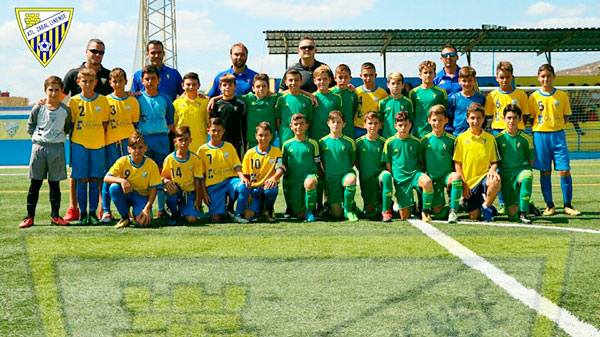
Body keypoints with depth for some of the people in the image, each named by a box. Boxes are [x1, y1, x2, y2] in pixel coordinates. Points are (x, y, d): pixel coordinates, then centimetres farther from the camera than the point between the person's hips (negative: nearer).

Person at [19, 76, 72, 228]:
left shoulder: (65, 110, 3)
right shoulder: (38, 108, 0)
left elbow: (68, 128, 16)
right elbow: (30, 127, 10)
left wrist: (60, 136, 6)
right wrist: (37, 136, 2)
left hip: (57, 148, 1)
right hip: (39, 147, -1)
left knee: (55, 184, 7)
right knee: (35, 183, 2)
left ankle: (55, 216, 14)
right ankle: (29, 216, 7)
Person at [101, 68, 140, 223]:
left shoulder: (133, 101, 10)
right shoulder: (106, 100, 6)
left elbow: (135, 123, 12)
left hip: (128, 140, 1)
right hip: (111, 142, -1)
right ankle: (106, 211, 4)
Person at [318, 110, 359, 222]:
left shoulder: (349, 141, 0)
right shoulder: (322, 142, 2)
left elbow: (353, 160, 11)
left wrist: (347, 171, 3)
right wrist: (327, 172, 7)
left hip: (346, 174, 0)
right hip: (330, 178, 0)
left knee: (351, 179, -40)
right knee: (337, 213, -7)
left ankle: (348, 209, -15)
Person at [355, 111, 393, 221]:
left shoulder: (383, 142, -2)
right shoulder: (359, 142, -1)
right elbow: (355, 162, 10)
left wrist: (384, 173, -7)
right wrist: (363, 172, 4)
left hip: (379, 175, -1)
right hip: (365, 180, 1)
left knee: (386, 175, -38)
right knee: (369, 213, -2)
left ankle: (386, 209, -25)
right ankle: (380, 202, 34)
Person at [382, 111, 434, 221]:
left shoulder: (415, 141, 2)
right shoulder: (389, 143, -1)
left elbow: (420, 160, 12)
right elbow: (388, 165, 6)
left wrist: (418, 174, -1)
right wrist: (394, 178, 2)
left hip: (414, 174, 0)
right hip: (400, 178, 0)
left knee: (427, 181, -38)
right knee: (404, 216, -4)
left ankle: (425, 211, -16)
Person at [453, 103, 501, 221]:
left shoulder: (490, 138, 7)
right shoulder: (461, 138, 3)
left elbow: (494, 161, 10)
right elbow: (457, 163, 3)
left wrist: (492, 170, -14)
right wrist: (463, 184, -5)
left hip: (484, 176, 0)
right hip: (469, 181, 0)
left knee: (496, 181, -37)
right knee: (474, 216, -9)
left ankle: (487, 206, -10)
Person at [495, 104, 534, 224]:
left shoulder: (525, 138, 1)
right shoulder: (498, 138, 2)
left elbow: (531, 159, 8)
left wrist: (525, 171, -5)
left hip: (522, 169, -1)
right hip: (506, 174, 1)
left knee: (527, 176, -42)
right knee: (512, 215, -5)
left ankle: (523, 213, -32)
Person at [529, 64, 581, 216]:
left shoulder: (562, 95, 4)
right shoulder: (534, 97, 3)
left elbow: (566, 117, 10)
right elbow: (530, 118, 6)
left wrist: (556, 127, -1)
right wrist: (537, 132, -4)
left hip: (558, 135, 0)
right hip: (540, 136, 0)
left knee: (564, 170, -5)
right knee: (545, 172, 4)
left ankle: (567, 205, 6)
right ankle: (549, 205, 13)